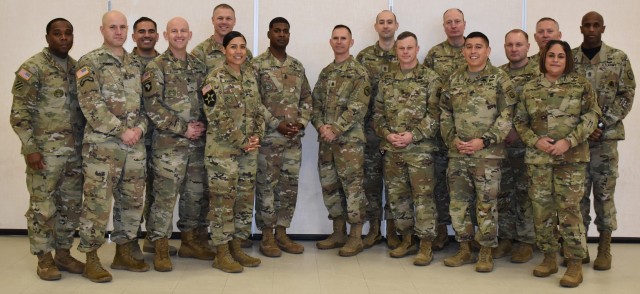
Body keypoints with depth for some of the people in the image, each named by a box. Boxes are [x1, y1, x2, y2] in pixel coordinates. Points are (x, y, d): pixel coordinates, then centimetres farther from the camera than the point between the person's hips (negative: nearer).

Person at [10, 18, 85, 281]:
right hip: (45, 151, -6)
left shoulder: (78, 68, 11)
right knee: (43, 207, 2)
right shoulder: (33, 68, -8)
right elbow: (19, 113, -11)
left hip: (75, 151, 6)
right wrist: (30, 148, -17)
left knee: (71, 205, 11)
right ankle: (44, 258, 14)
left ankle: (63, 253, 24)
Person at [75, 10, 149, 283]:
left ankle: (123, 254, 24)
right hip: (102, 145, -6)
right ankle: (91, 259, 8)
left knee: (132, 202, 11)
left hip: (135, 145, 6)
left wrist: (140, 127, -4)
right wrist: (121, 130, -16)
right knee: (97, 203, -3)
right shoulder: (90, 62, -4)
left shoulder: (136, 64, 15)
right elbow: (91, 104, -13)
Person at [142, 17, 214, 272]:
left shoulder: (199, 66, 12)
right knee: (165, 196, -3)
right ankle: (160, 248, 7)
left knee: (195, 194, 12)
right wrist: (183, 128, -14)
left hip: (197, 142, 6)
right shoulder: (156, 67, -4)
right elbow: (153, 107, -12)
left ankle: (189, 241, 26)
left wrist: (202, 124, -3)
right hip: (168, 143, -6)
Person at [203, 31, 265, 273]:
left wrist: (257, 136, -2)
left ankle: (236, 248, 23)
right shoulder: (215, 79, -9)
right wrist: (242, 142, -14)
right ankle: (222, 254, 9)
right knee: (223, 200, -1)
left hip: (249, 149, 7)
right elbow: (217, 118, -14)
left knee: (245, 198, 10)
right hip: (222, 149, -6)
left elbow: (259, 110, 13)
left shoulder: (250, 75, 10)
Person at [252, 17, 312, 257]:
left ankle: (282, 233, 20)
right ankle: (267, 236, 12)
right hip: (268, 137, -5)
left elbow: (306, 98, 14)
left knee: (289, 187, 9)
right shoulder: (257, 65, -4)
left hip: (294, 138, 5)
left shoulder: (297, 66, 13)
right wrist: (276, 125, -15)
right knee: (266, 186, 1)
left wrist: (301, 122, -3)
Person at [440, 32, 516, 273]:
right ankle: (464, 250, 21)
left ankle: (486, 253, 14)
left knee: (486, 204, 2)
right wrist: (452, 139, -3)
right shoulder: (454, 79, 10)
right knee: (458, 203, 8)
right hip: (457, 153, 4)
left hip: (488, 154, -4)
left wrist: (484, 141, -15)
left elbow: (507, 116, -8)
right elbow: (445, 114, 12)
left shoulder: (499, 79, -3)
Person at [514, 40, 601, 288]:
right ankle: (549, 258, 20)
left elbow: (591, 116, -3)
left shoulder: (580, 84, 2)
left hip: (572, 157, -3)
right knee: (541, 210, 6)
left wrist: (569, 141, -14)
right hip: (537, 158, 3)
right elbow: (520, 121, 9)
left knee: (569, 210, -5)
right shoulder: (530, 88, 8)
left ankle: (575, 264, 5)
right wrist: (535, 141, -8)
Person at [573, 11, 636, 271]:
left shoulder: (618, 58, 1)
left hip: (605, 135, -1)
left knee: (604, 192, 3)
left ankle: (604, 248, 13)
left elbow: (626, 96, -2)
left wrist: (600, 125, -12)